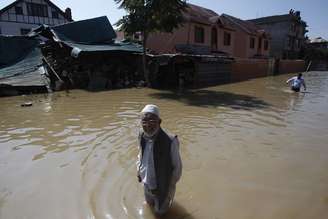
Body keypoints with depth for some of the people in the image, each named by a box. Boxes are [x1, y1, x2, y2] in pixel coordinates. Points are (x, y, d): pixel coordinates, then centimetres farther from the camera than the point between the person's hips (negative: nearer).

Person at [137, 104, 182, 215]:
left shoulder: (170, 142, -33)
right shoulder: (142, 136, -15)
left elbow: (177, 166, -20)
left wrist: (171, 186, -12)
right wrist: (139, 170, 8)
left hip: (162, 186, -4)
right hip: (146, 184, 5)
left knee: (160, 212, 22)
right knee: (150, 203, 32)